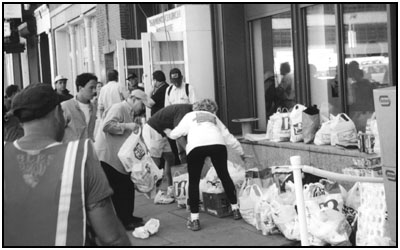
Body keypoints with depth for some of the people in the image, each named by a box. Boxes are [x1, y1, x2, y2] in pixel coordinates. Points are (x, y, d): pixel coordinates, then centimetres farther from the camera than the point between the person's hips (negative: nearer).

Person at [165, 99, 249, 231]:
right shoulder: (214, 117, 36)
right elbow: (229, 137, 38)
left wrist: (168, 132, 49)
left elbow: (175, 134, 26)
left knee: (193, 181, 10)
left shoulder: (190, 116, 31)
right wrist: (241, 153, 51)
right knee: (224, 176, 21)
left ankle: (194, 219, 7)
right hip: (217, 144, 2)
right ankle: (235, 209, 28)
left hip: (196, 146, -2)